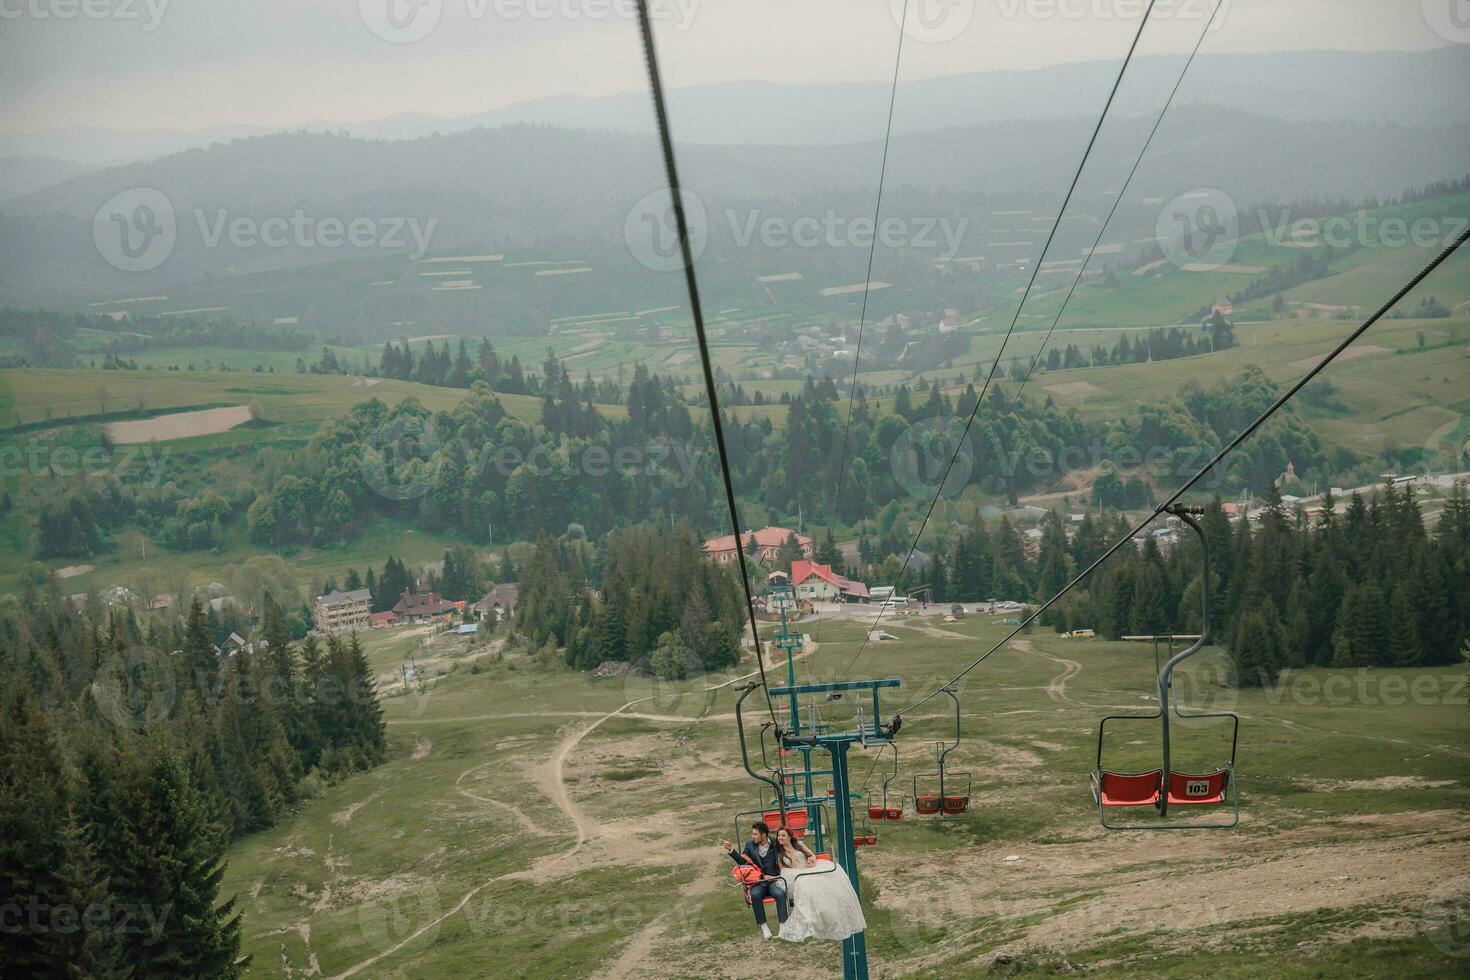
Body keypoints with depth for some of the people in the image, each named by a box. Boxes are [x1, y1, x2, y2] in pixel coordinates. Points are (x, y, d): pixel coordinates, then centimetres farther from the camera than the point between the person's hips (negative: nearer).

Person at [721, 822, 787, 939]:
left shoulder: (775, 844, 4)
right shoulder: (750, 846, 10)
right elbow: (742, 861, 3)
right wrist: (732, 851, -8)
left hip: (774, 880, -1)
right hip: (758, 882, 1)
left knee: (780, 894, -33)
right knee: (755, 894, -32)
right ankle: (763, 926, -22)